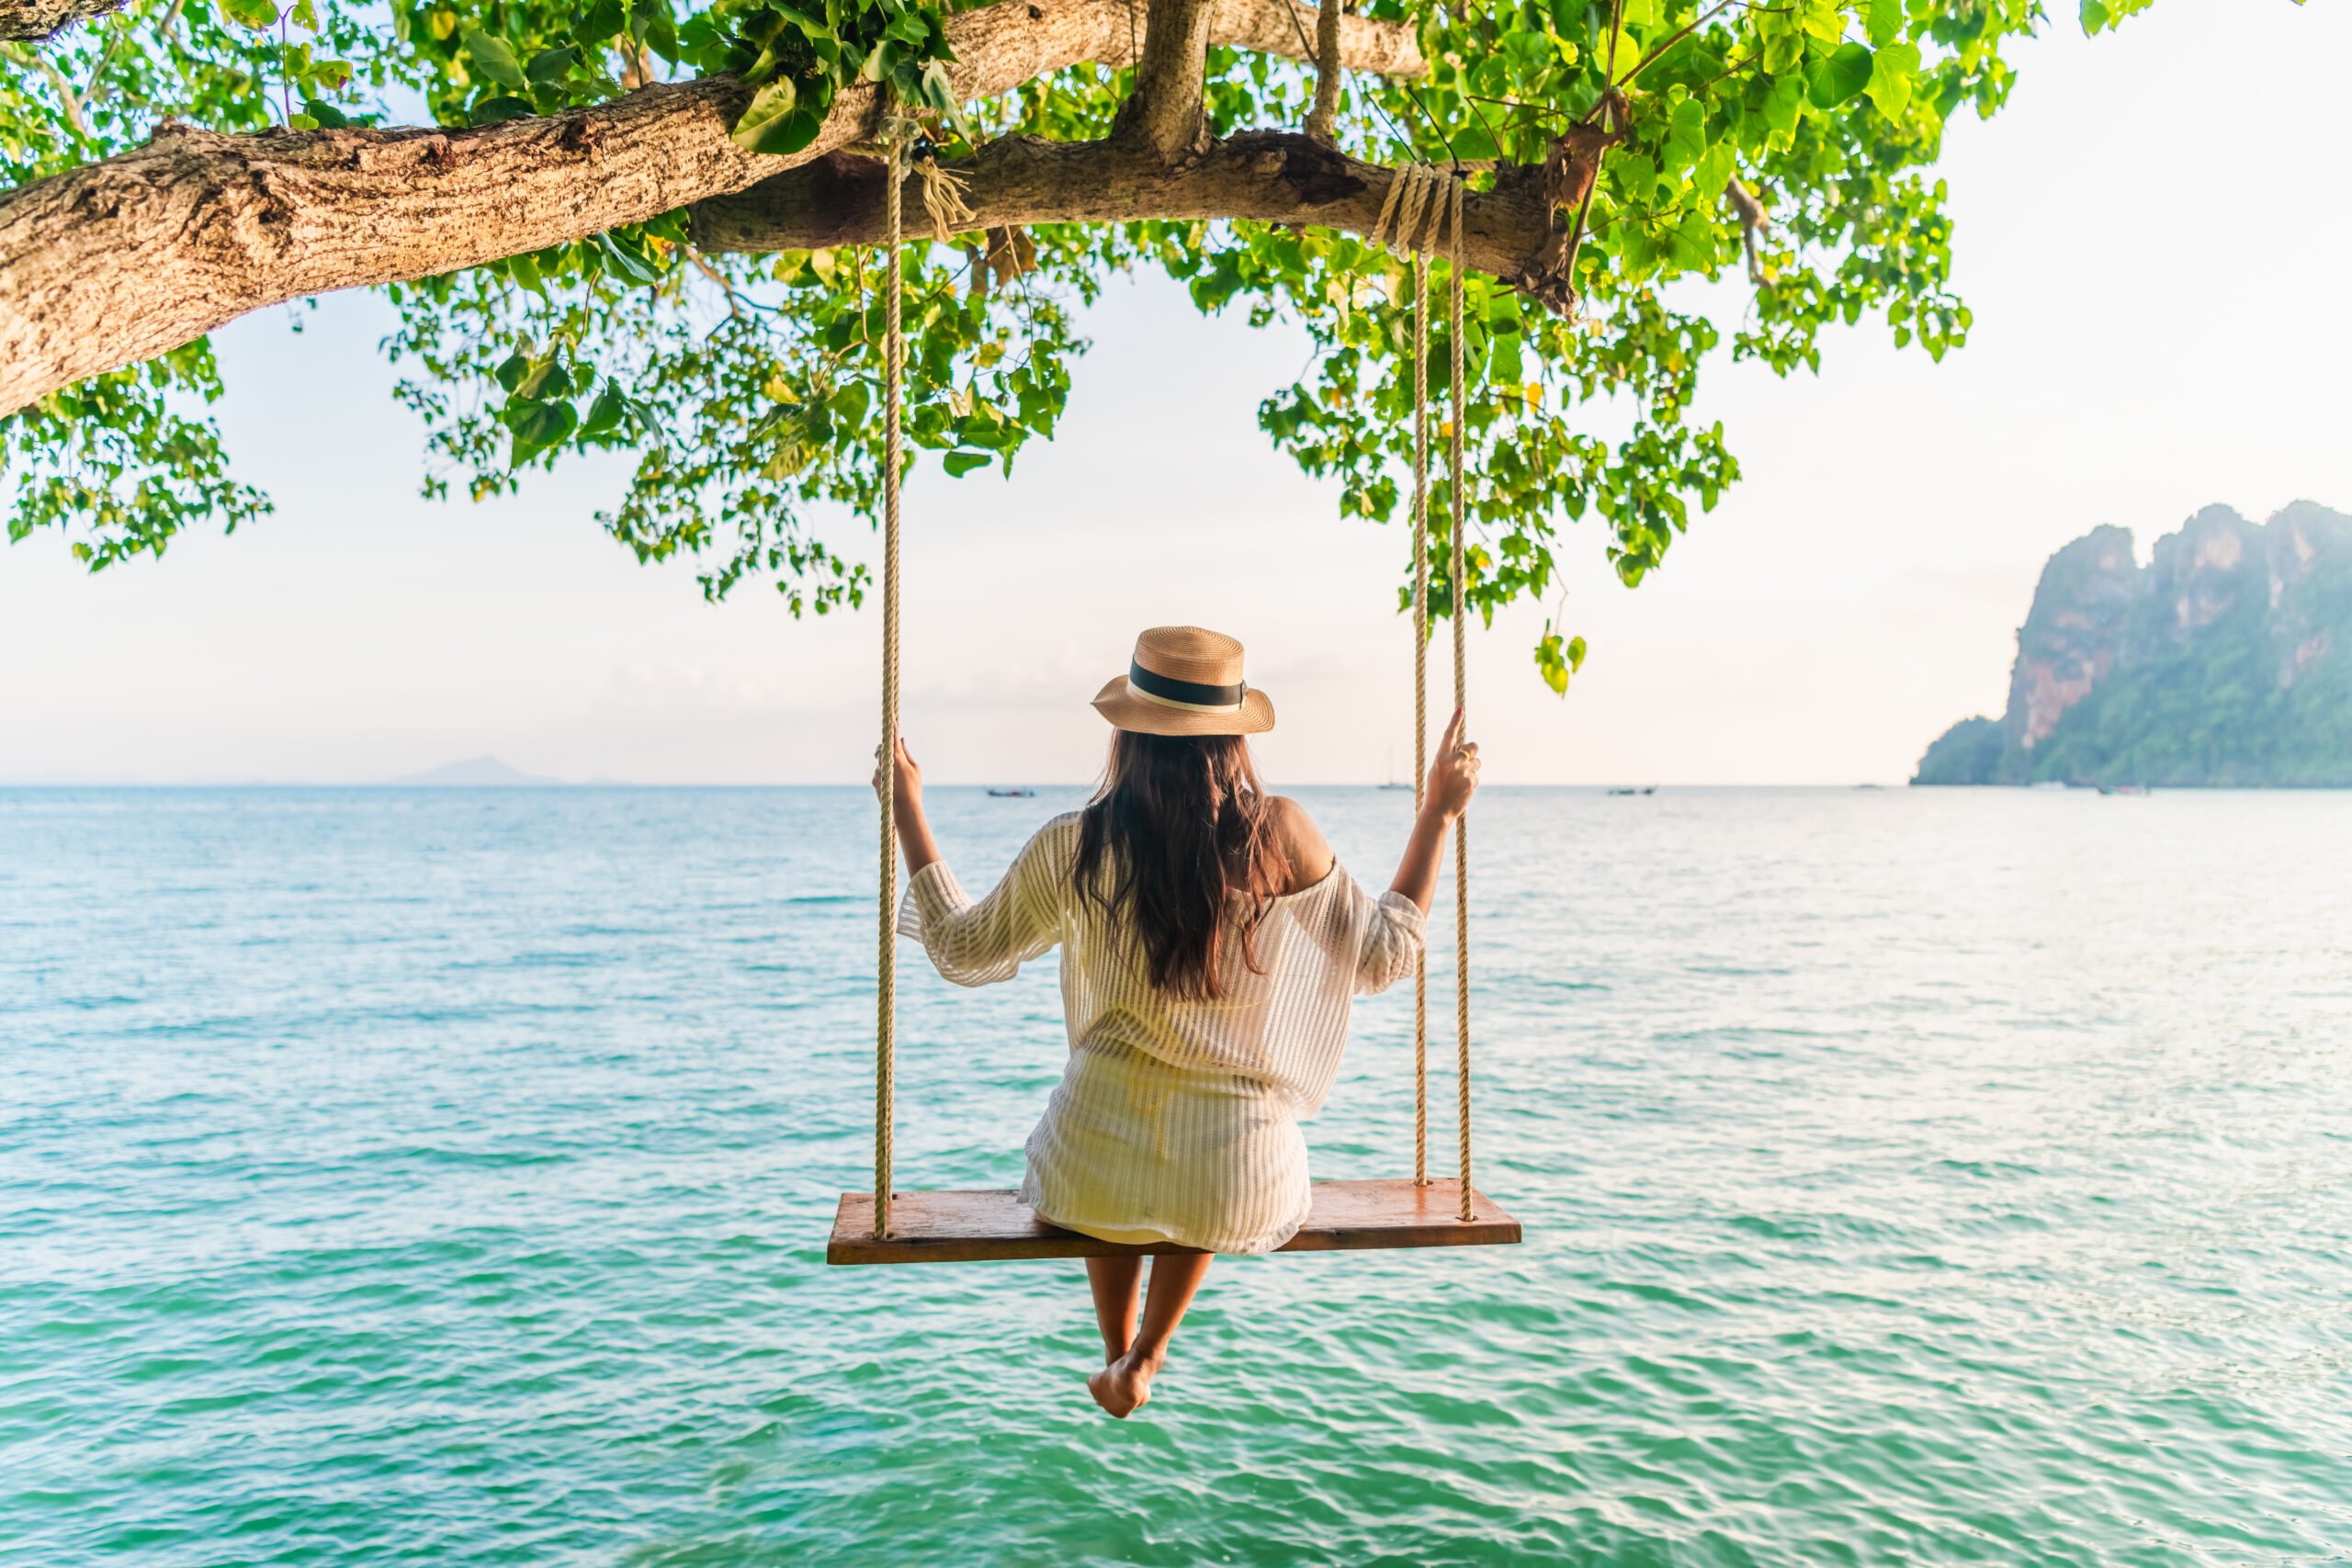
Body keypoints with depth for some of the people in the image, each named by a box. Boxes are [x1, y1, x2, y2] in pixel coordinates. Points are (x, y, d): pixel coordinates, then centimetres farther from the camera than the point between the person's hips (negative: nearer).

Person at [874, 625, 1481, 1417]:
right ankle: (1147, 1359, 40)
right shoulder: (1280, 833, -10)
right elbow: (1383, 955, 2)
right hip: (1240, 1186, 0)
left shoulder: (1074, 846, -10)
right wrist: (1438, 813, 10)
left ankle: (1116, 1356, 47)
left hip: (1096, 1172, 0)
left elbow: (961, 950, 4)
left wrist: (906, 810, 13)